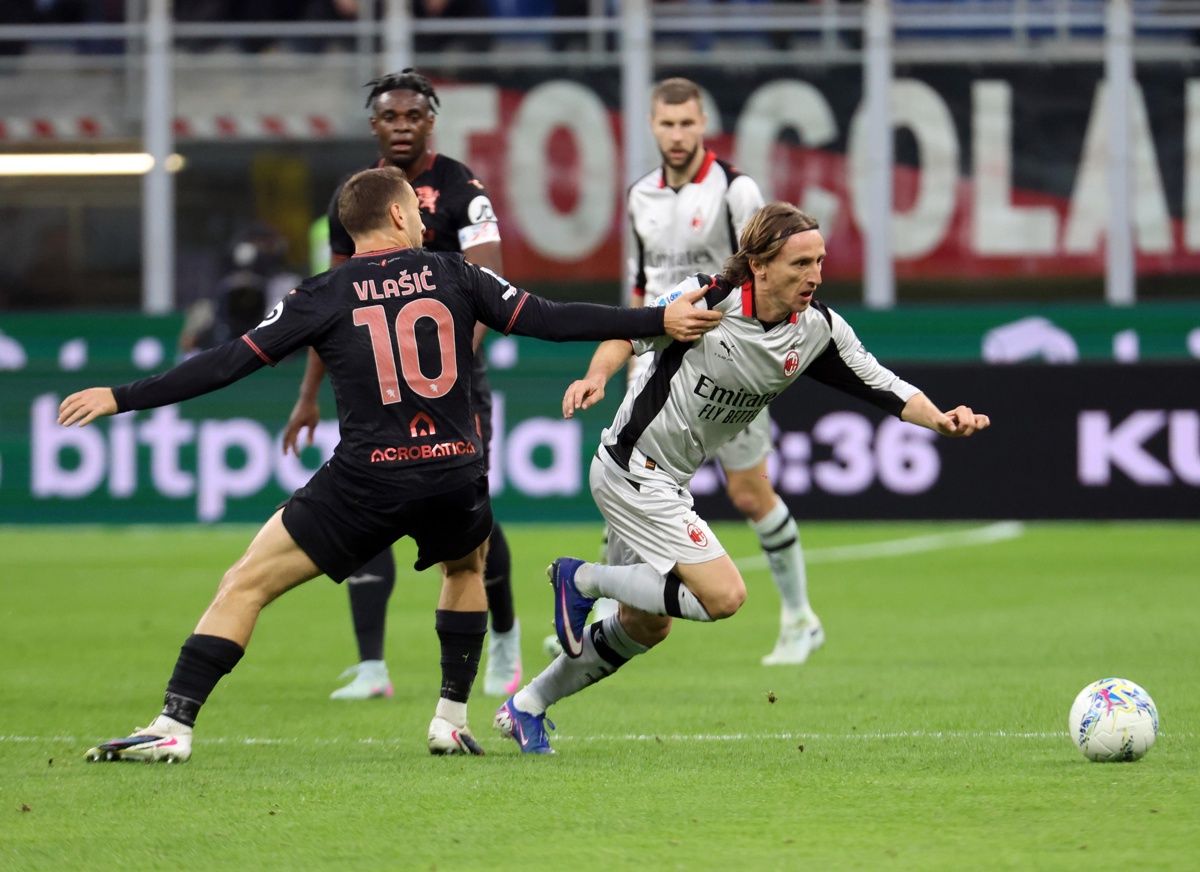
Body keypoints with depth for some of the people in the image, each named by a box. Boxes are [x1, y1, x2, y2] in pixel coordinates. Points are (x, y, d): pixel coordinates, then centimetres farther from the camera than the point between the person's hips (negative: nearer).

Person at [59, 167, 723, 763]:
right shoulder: (451, 275, 6)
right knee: (467, 565, 36)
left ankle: (172, 728, -9)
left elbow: (230, 362, -1)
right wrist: (659, 322, 10)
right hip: (455, 476, 3)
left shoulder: (325, 297, 2)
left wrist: (122, 399, 5)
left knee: (244, 586, 3)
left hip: (367, 480, -2)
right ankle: (451, 718, 29)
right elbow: (550, 320, 4)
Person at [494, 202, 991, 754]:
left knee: (644, 627, 19)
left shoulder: (817, 329, -5)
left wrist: (940, 419, -19)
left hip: (668, 481, 8)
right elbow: (628, 334, -12)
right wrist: (597, 376, -31)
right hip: (632, 469, -8)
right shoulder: (708, 300, -22)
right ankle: (584, 578, 0)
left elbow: (881, 386, -2)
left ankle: (526, 707, 34)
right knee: (724, 595, -17)